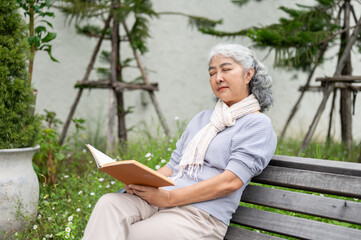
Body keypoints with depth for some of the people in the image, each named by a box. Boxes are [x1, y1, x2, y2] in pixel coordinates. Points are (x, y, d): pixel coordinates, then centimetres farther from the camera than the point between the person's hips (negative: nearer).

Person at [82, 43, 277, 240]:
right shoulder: (201, 119, 26)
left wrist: (169, 197, -18)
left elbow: (230, 182, -12)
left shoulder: (258, 124, 2)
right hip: (159, 200, 6)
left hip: (201, 215, -6)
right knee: (109, 203, -26)